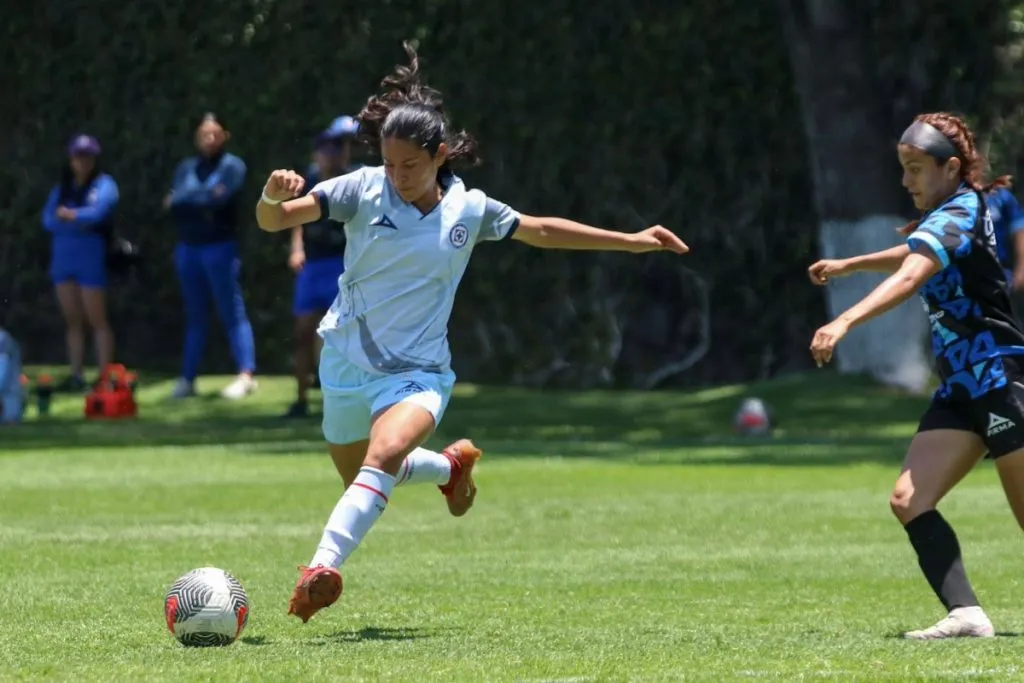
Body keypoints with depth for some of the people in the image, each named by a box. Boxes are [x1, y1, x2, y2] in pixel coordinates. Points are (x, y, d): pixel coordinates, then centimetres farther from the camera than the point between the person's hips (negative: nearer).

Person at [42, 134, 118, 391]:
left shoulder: (103, 184, -3)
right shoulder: (62, 187, 14)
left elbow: (96, 212, -19)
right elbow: (48, 219, 2)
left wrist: (67, 215, -6)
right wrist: (77, 220, -11)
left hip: (90, 254, -6)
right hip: (62, 255, 6)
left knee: (96, 320, -5)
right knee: (72, 320, 7)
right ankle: (76, 375, 10)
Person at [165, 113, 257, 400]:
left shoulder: (232, 166, -2)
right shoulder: (186, 168, 13)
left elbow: (219, 199, -16)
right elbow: (174, 204, -1)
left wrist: (187, 201, -4)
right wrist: (204, 202, -13)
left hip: (220, 248, -5)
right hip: (188, 247, 5)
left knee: (232, 312, -9)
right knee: (195, 316, 10)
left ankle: (246, 376, -16)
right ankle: (187, 379, 13)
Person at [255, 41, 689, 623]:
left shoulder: (469, 209, -6)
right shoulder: (365, 189, -11)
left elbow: (539, 230, 13)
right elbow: (274, 220, -17)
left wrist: (630, 242, 15)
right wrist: (273, 197, -42)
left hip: (418, 368, -2)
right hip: (347, 359, 2)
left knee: (386, 451, -32)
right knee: (359, 476, 20)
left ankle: (324, 567, -39)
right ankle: (451, 464, 49)